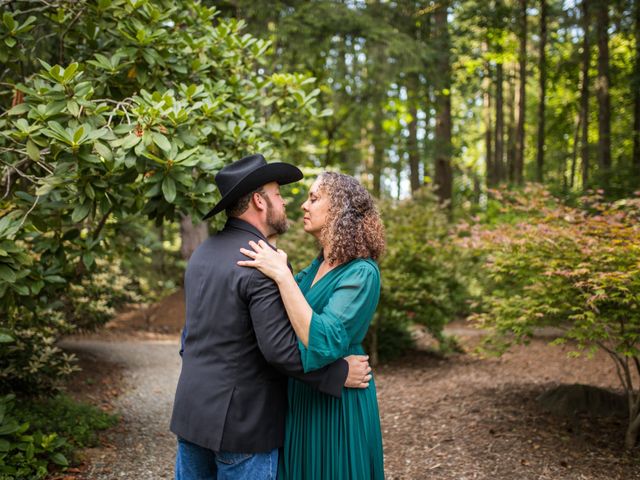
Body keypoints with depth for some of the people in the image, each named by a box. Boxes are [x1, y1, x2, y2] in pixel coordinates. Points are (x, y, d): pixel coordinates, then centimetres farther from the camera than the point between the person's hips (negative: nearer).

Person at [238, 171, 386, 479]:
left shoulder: (361, 273, -20)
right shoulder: (318, 266, 6)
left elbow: (324, 344, -33)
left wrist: (281, 275, -32)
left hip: (337, 403, -8)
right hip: (302, 396, 8)